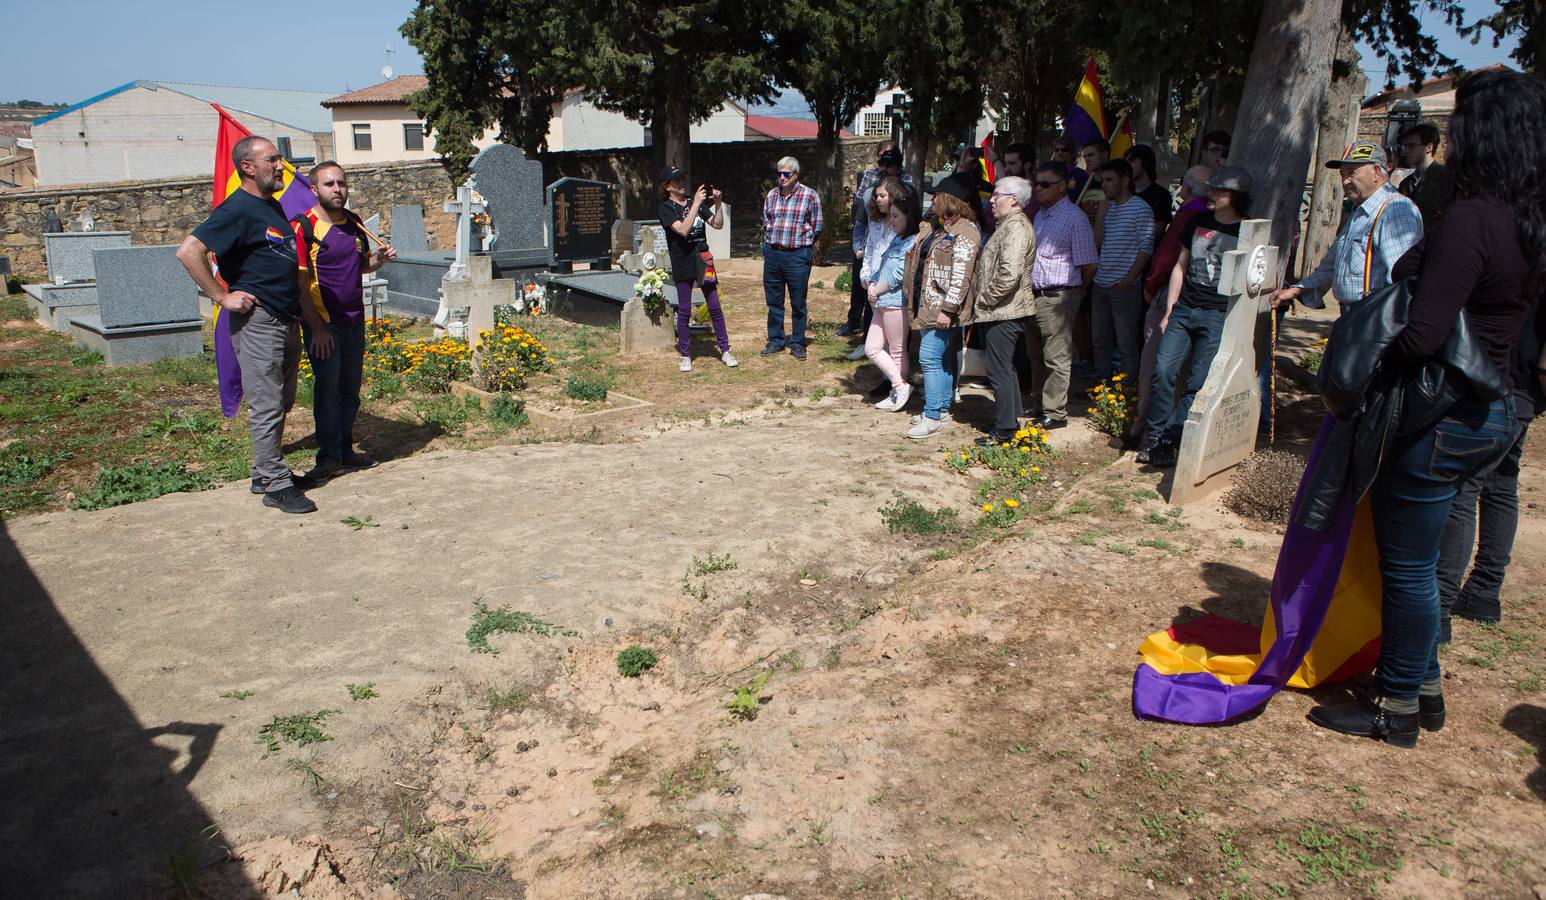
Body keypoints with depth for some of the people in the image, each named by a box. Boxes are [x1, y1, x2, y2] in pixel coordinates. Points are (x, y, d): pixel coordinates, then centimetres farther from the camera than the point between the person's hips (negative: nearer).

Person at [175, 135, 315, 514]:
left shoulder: (273, 207, 15)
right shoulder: (237, 210, -13)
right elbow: (188, 251, -21)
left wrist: (303, 313, 19)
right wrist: (222, 297, -18)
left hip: (287, 321, 9)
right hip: (258, 321, -9)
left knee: (282, 402, 15)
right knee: (267, 406, -4)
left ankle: (266, 472, 27)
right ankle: (275, 485, 2)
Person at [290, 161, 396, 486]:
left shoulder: (355, 223, 10)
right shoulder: (303, 227, -10)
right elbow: (300, 282, -13)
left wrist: (379, 258, 1)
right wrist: (316, 327, -18)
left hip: (355, 320, 7)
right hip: (323, 323, -7)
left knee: (350, 388, 12)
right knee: (327, 386, -8)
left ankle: (345, 450, 22)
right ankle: (329, 457, -1)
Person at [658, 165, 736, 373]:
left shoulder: (695, 201, 9)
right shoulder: (666, 208, -6)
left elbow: (718, 224, 6)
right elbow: (683, 230, -22)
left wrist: (717, 203, -9)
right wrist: (696, 204, -23)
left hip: (703, 262, 4)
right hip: (682, 265, -4)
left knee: (715, 307, 5)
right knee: (684, 311, 3)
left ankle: (725, 351, 14)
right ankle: (685, 356, 13)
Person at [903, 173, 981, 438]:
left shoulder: (965, 232, -15)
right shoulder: (934, 227, 16)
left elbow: (960, 275, -21)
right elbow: (918, 258, 26)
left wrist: (947, 309, -25)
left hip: (942, 310, -10)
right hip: (927, 307, 10)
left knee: (930, 359, -11)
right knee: (942, 359, 16)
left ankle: (933, 417, -7)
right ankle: (942, 408, 25)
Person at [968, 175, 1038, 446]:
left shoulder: (1015, 227, -17)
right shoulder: (1009, 224, 17)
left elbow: (1009, 275, -28)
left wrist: (984, 299, -17)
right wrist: (983, 300, 15)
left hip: (1004, 313, -11)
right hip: (1004, 311, 11)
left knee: (1000, 371, -4)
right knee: (1006, 369, 17)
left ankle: (1004, 431, 3)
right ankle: (1011, 422, 27)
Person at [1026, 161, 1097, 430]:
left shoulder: (1074, 219, -13)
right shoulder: (1040, 215, 14)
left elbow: (1089, 265, -13)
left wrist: (1073, 293, 0)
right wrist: (1031, 291, 14)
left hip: (1057, 299, -9)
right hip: (1034, 296, 9)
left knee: (1055, 358, -2)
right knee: (1035, 356, 17)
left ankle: (1055, 414, 6)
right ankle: (1038, 406, 29)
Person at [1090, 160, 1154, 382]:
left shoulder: (1140, 209, -7)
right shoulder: (1107, 208, 14)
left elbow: (1147, 247, -12)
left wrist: (1129, 279, -18)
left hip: (1124, 287, -7)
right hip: (1100, 285, 7)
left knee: (1126, 342, 0)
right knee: (1100, 339, 14)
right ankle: (1100, 382, 26)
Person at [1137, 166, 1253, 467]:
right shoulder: (1198, 223, 11)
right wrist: (1168, 312, 11)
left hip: (1219, 317, -4)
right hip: (1184, 309, 4)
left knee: (1198, 384, -5)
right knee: (1163, 370, -7)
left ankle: (1169, 440, 0)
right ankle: (1155, 435, 1)